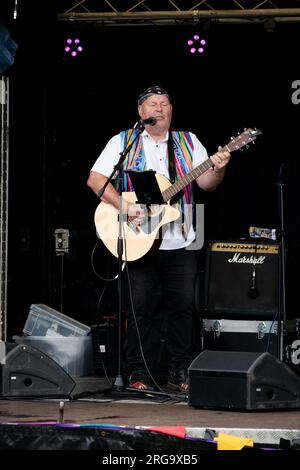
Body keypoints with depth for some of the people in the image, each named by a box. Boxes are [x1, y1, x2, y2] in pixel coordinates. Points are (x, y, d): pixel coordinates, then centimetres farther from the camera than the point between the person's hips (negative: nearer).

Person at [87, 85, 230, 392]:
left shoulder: (188, 142, 12)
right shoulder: (123, 142, 4)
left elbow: (205, 183, 5)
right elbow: (95, 179, -4)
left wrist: (217, 170, -18)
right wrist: (125, 207, -16)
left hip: (180, 242, 3)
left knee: (183, 306, 1)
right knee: (141, 307, -2)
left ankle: (179, 374, 10)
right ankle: (138, 374, 6)